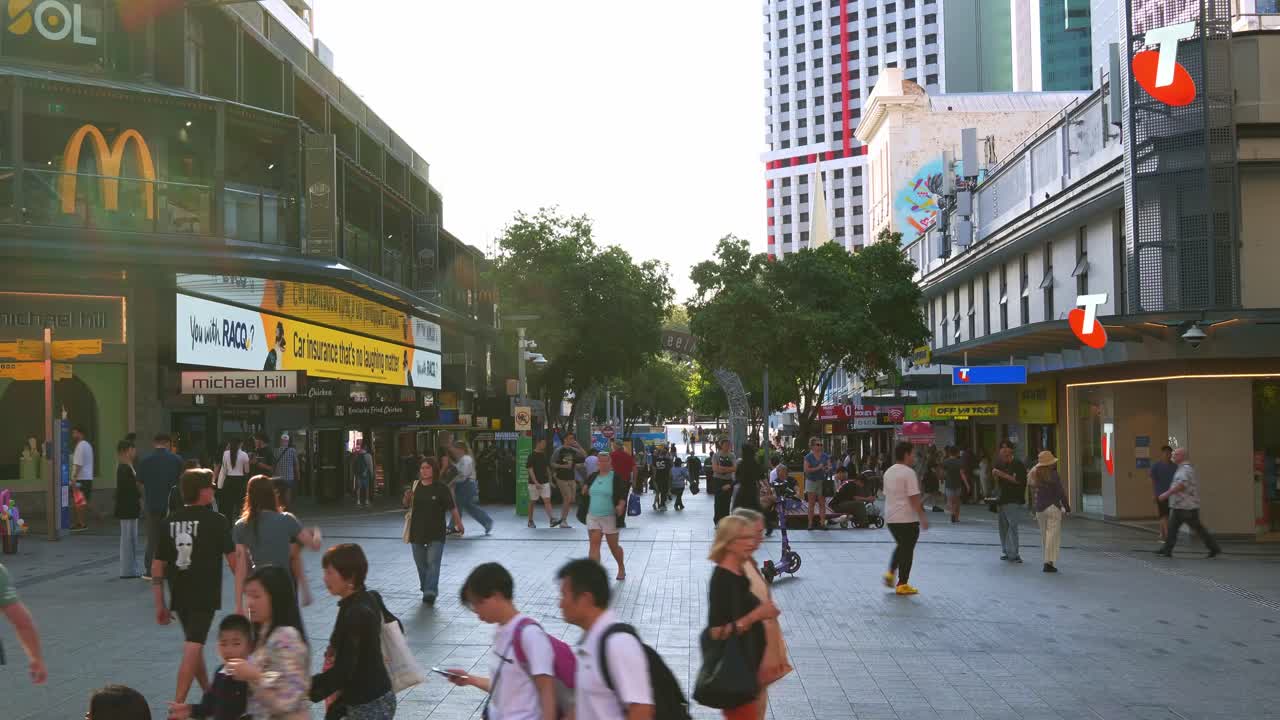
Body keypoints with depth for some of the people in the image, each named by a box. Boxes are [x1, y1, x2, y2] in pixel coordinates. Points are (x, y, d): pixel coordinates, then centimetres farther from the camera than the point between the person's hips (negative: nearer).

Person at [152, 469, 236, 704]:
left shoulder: (170, 521, 5)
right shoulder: (215, 520, -9)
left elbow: (157, 566, 5)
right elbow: (233, 560, -8)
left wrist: (160, 605, 11)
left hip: (179, 596, 6)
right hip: (205, 596, -6)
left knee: (194, 646, 21)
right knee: (192, 649, -6)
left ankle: (209, 695, 35)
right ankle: (178, 705, -13)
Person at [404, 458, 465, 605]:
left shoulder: (441, 489, -8)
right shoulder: (415, 486, 2)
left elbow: (452, 507, -4)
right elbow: (407, 505, 12)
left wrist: (459, 524, -8)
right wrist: (407, 498, -10)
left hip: (436, 533, -4)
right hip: (417, 531, 4)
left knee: (433, 563, -12)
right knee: (421, 564, 14)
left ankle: (430, 592, -17)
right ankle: (425, 588, 31)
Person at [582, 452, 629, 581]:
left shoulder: (617, 478, -6)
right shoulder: (592, 477, 8)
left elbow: (622, 495, -8)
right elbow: (585, 493, 21)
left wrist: (621, 505, -27)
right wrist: (584, 491, -2)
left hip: (610, 517, -3)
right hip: (593, 516, 4)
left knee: (613, 545, 10)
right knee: (594, 544, -7)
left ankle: (621, 568, 35)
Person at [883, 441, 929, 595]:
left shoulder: (888, 472, 10)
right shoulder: (909, 473, -14)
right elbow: (913, 497, -18)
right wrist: (922, 518, -15)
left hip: (890, 517, 7)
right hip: (907, 518, -7)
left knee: (900, 546, 23)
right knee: (907, 550, 2)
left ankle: (890, 574, 11)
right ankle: (902, 584, 4)